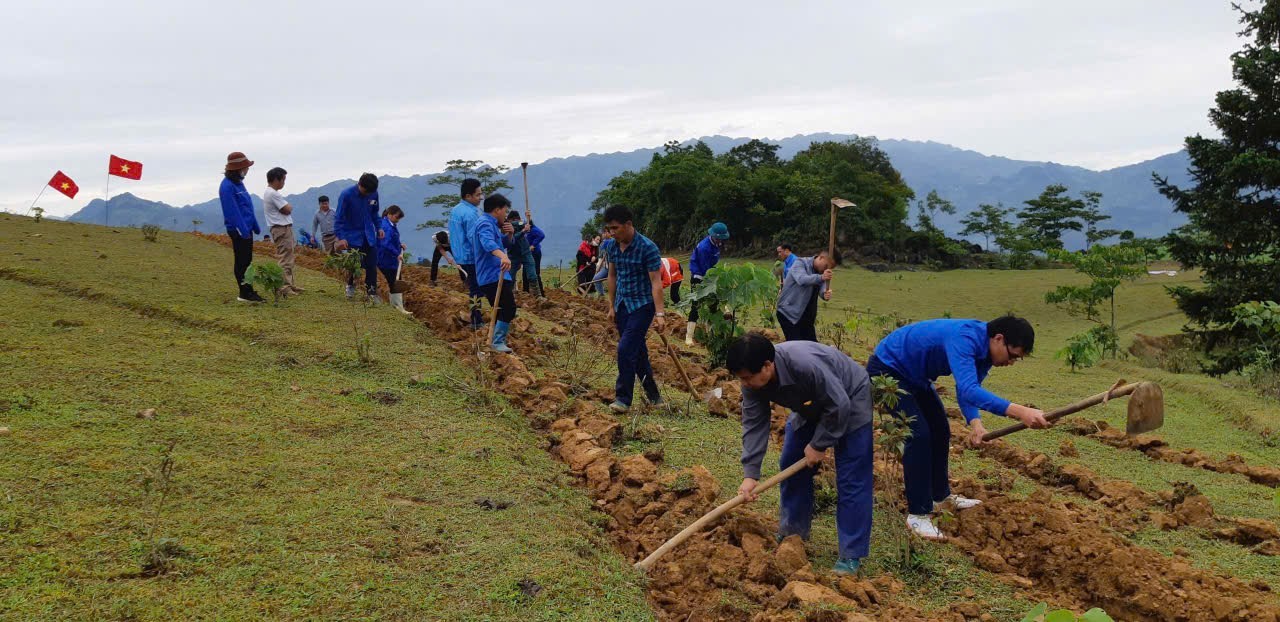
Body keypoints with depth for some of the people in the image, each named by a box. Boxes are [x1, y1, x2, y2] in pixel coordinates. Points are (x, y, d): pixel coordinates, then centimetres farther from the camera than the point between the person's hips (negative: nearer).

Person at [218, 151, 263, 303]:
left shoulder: (238, 182, 12)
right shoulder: (227, 186, -17)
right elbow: (232, 212, -21)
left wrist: (255, 226, 18)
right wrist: (243, 230, -23)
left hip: (246, 228, 9)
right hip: (238, 230, -9)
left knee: (247, 261, 12)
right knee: (241, 262, -3)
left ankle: (249, 291, 19)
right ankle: (244, 293, 3)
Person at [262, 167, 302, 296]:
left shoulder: (269, 193, 18)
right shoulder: (274, 194, -15)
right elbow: (287, 210, -14)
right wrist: (289, 206, 4)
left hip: (283, 229, 11)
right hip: (282, 229, -11)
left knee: (287, 259, 16)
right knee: (285, 260, -10)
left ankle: (290, 285, 21)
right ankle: (284, 287, -11)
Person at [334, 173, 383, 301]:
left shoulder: (373, 194, -3)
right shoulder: (346, 195, -16)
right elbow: (339, 218, -14)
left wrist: (378, 228, 6)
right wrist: (341, 237, -22)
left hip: (369, 235, 4)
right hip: (353, 236, -4)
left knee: (372, 264, -1)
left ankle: (371, 292, 7)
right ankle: (350, 285, 23)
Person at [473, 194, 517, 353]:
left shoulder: (491, 224, 21)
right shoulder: (485, 223, -12)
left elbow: (504, 244, 31)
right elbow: (488, 243, -33)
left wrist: (509, 234, 10)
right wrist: (503, 256, -50)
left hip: (493, 276, 11)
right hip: (493, 276, -11)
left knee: (503, 310, 19)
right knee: (508, 310, -15)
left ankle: (498, 340, 29)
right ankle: (498, 342, -12)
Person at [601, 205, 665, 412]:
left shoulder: (647, 248, -17)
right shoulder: (612, 246, 2)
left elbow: (656, 282, -19)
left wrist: (659, 313, -23)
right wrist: (611, 306, 15)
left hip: (642, 305, -7)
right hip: (622, 305, 7)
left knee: (626, 349, -14)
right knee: (637, 351, 13)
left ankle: (623, 398, -3)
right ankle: (653, 396, 25)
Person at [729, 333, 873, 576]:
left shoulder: (805, 365, -42)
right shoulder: (753, 380, -19)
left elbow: (839, 405, -31)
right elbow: (754, 424, -16)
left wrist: (818, 445, -20)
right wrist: (750, 474, -23)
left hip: (851, 401, -7)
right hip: (812, 406, 7)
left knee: (851, 480, -10)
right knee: (791, 466, 8)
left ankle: (851, 556, -4)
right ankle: (792, 534, 24)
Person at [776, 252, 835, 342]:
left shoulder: (821, 272, 10)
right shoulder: (800, 263, -12)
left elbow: (822, 288, -3)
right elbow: (802, 279, -32)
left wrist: (826, 294, -29)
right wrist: (821, 277, -49)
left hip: (806, 316, 7)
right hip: (789, 312, -7)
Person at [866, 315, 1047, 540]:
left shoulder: (984, 352, -4)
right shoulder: (964, 339, -35)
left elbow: (967, 390, -4)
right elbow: (968, 390, -48)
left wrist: (975, 422, -24)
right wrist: (1019, 411, -56)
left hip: (914, 375, 10)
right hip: (886, 369, -10)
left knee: (940, 430, 15)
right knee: (919, 434, -17)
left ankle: (940, 495, 32)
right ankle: (917, 514, -9)